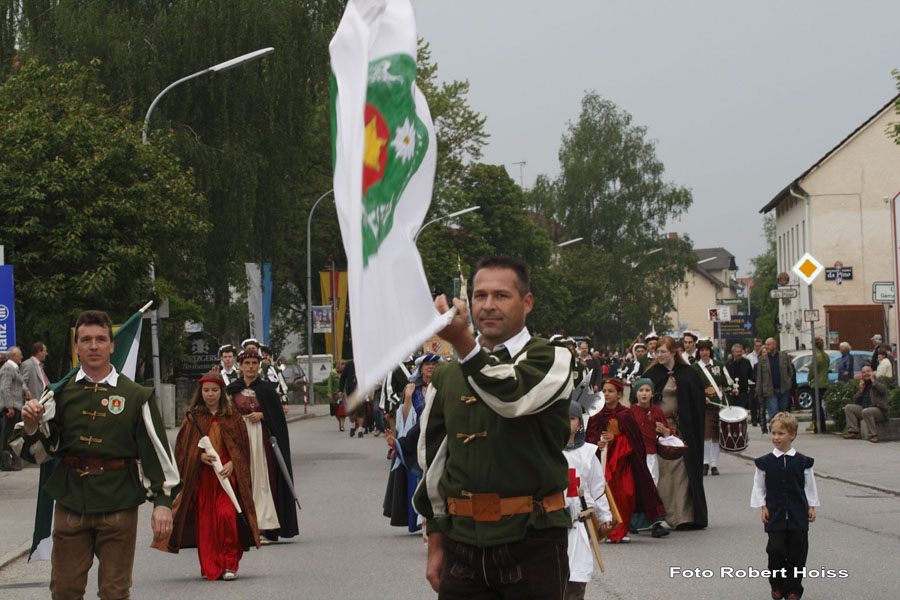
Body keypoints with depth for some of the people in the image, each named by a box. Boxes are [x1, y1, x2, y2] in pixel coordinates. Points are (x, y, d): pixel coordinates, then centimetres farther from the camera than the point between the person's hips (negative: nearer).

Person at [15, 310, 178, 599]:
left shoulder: (136, 396, 1)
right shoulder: (61, 394, 7)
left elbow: (157, 449, 0)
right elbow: (39, 453, 9)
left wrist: (163, 501, -6)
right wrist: (31, 426, -12)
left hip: (118, 501, -2)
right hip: (70, 501, 2)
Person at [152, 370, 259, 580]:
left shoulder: (232, 416, 8)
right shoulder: (193, 417, 8)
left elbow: (242, 445, 8)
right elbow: (183, 447, 7)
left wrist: (231, 464, -8)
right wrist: (200, 456, -12)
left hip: (228, 473, -1)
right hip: (201, 475, 1)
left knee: (226, 514, -17)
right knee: (205, 520, -1)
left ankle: (230, 563, -7)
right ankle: (211, 568, 8)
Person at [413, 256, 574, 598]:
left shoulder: (551, 360, 0)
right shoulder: (446, 376, 13)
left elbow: (512, 398, -22)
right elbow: (431, 462, 16)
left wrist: (461, 342, -35)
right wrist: (435, 546, 11)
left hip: (531, 542, -4)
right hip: (461, 541, 4)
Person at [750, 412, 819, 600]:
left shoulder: (802, 462, 1)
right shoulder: (765, 462, 0)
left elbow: (809, 486, 9)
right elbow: (759, 486, 6)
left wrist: (811, 507, 5)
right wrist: (763, 506, -2)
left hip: (798, 515, 0)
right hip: (775, 516, 0)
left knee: (797, 552, 2)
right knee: (775, 551, -5)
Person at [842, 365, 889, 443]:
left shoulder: (878, 382, 1)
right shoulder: (863, 384, 19)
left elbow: (882, 390, -25)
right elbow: (855, 401, 16)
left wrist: (873, 380, -11)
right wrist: (861, 390, 2)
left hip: (880, 410, -7)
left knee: (866, 411, -37)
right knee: (848, 407, -3)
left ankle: (873, 435, -31)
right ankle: (854, 433, -12)